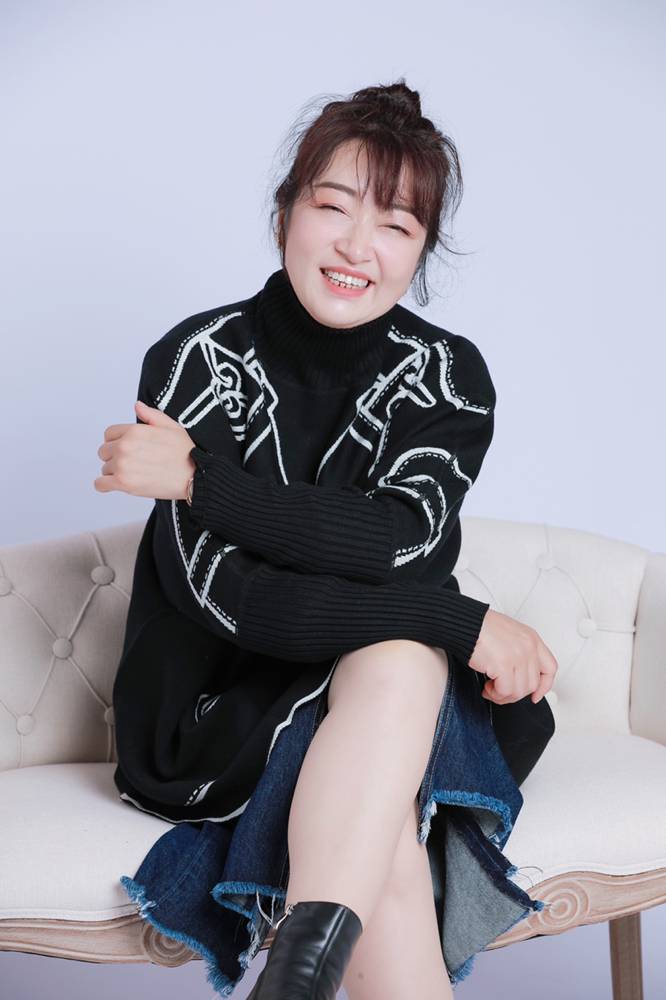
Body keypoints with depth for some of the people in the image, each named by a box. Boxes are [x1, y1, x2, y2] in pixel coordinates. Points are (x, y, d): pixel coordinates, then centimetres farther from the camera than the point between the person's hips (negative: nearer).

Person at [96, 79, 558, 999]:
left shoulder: (450, 375, -3)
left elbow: (402, 544, -20)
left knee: (399, 665, -33)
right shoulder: (199, 359, -11)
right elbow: (218, 589, -21)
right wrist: (459, 624, -24)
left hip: (410, 688, 2)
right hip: (230, 708, -2)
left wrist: (200, 476, -23)